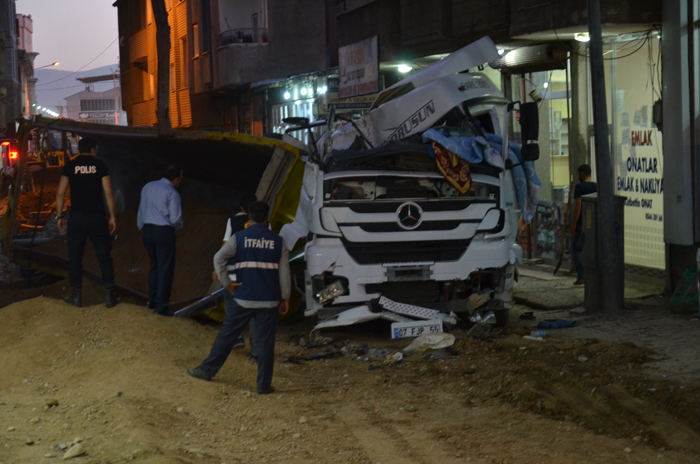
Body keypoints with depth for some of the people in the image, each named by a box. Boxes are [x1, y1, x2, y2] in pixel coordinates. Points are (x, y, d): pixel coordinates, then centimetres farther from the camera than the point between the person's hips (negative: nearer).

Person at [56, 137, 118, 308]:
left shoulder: (70, 166, 3)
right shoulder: (100, 165, 1)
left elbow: (60, 193, -1)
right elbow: (108, 193, -3)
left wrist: (60, 216, 7)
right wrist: (112, 217, 3)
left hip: (76, 217, 1)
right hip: (97, 217, -1)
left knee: (75, 256, 8)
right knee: (104, 256, 4)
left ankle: (76, 295, 9)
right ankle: (109, 295, 2)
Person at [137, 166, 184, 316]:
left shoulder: (148, 187, 8)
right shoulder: (172, 193, -11)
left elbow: (141, 210, 15)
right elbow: (175, 219, -15)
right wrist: (179, 224, 7)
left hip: (147, 230, 7)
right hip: (164, 231, -7)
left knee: (155, 265, 22)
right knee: (165, 268, 1)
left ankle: (152, 301, 25)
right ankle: (161, 306, 0)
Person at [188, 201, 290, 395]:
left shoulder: (239, 238, -3)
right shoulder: (278, 242, 0)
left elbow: (218, 258, -9)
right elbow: (284, 271, 1)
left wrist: (226, 283, 0)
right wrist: (285, 298, 7)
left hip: (244, 299, 0)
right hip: (269, 300, 0)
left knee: (227, 335, 12)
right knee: (266, 342, 4)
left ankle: (207, 370, 23)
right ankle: (264, 384, 7)